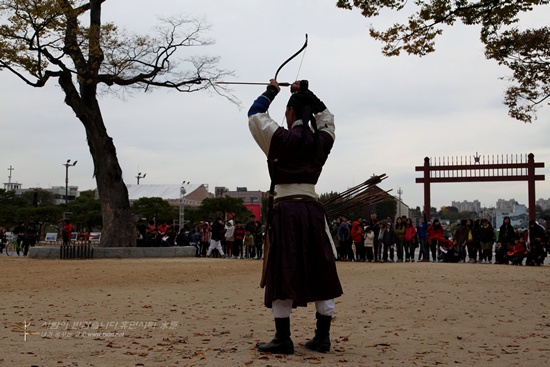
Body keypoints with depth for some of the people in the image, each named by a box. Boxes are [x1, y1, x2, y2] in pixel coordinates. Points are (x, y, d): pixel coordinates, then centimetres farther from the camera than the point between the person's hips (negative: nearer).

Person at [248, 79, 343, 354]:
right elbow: (326, 116, 29)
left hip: (286, 211, -5)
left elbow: (255, 114, 6)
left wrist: (271, 92, 19)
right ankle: (322, 337, 12)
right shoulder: (322, 140, 7)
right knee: (320, 273, 9)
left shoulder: (282, 139, -6)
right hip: (313, 211, 5)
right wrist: (306, 93, 30)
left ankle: (283, 339, 0)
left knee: (283, 273, -1)